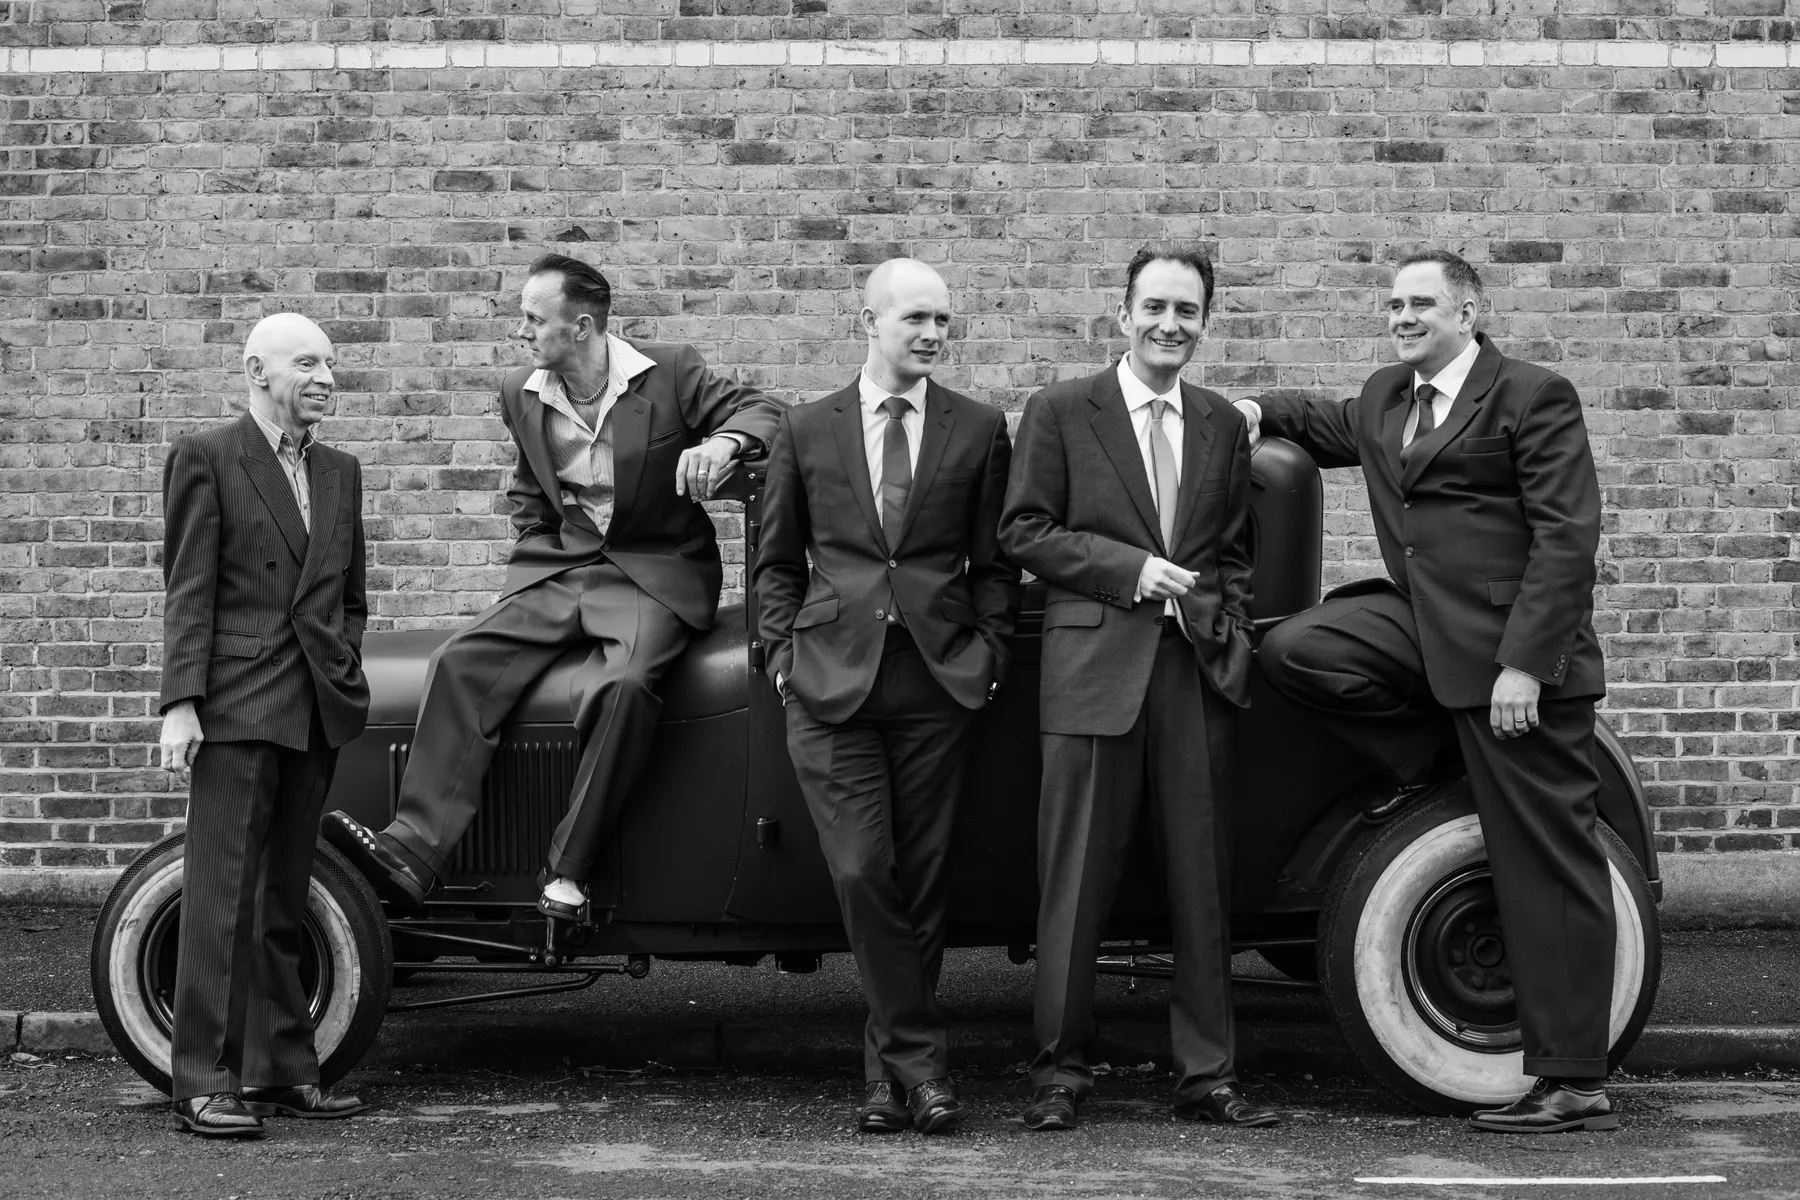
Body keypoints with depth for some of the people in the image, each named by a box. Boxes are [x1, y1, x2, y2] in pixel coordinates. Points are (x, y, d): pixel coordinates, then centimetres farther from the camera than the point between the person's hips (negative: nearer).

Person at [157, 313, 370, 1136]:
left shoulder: (340, 473, 17)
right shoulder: (205, 459, -1)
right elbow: (188, 592, -7)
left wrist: (346, 683, 13)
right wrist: (180, 703, -14)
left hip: (317, 709, 6)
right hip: (236, 704, -6)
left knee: (284, 899, 12)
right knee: (222, 895, -7)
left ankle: (280, 1071, 17)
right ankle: (203, 1084, -5)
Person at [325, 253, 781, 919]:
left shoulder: (669, 372, -5)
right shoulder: (520, 395, 10)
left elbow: (759, 409, -6)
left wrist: (723, 442, -28)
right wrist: (536, 558, 8)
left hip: (654, 572, -5)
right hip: (558, 567, 5)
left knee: (624, 685, -34)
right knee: (462, 663, -18)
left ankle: (569, 872, -26)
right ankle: (411, 848, -26)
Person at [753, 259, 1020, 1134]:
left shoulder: (979, 430, 9)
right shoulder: (806, 431, 9)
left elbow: (994, 562, 10)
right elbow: (777, 560, 14)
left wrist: (988, 652, 0)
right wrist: (783, 651, 3)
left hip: (939, 677, 1)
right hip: (833, 677, 0)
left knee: (921, 877, 3)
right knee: (861, 872, -11)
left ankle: (893, 1068, 13)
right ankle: (919, 1058, -2)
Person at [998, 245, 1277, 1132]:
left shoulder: (1223, 425, 15)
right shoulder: (1060, 413, 3)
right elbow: (1023, 533, -3)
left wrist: (1232, 636, 5)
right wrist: (1130, 568, -12)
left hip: (1198, 673, 4)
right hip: (1094, 668, -4)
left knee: (1202, 884, 6)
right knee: (1075, 883, -1)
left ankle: (1206, 1075, 12)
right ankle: (1061, 1070, 7)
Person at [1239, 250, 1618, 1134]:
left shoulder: (1533, 397, -9)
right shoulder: (1383, 397, 14)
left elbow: (1567, 538, -15)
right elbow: (1335, 430, 39)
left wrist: (1523, 664, -22)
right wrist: (1260, 413, 18)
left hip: (1516, 652, -7)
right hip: (1420, 624, 7)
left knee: (1546, 866, -4)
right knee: (1294, 650, -15)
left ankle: (1574, 1084, 1)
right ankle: (1426, 760, 7)